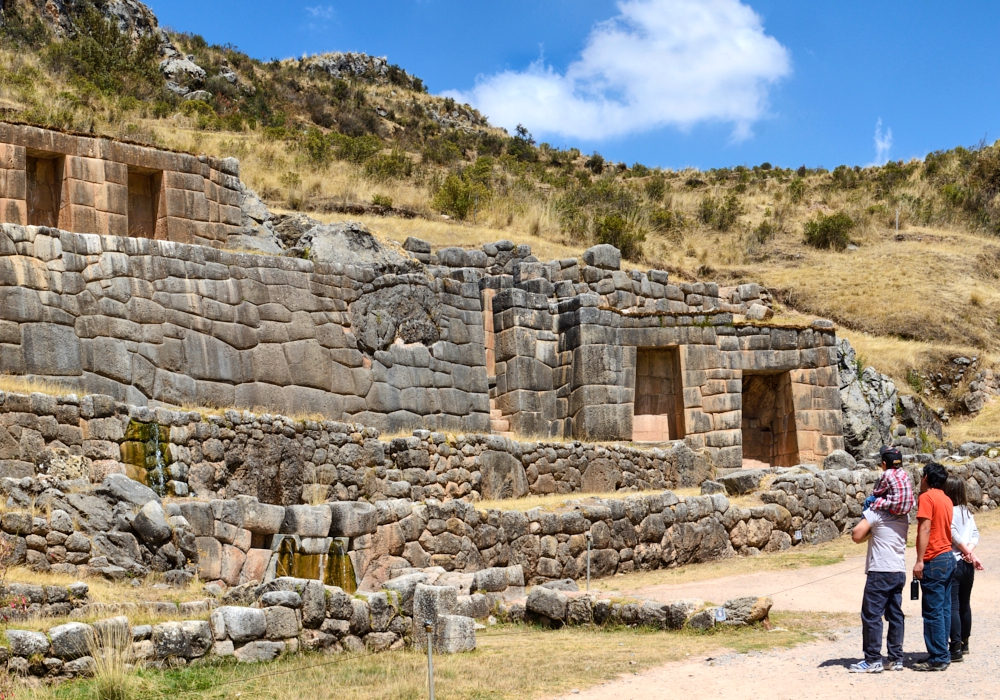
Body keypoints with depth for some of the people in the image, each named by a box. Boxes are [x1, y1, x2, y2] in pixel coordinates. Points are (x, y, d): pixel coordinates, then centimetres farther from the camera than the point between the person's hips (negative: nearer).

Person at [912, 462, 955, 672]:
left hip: (934, 560, -9)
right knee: (944, 609, 11)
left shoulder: (926, 497, -11)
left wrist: (920, 560, -20)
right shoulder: (946, 500, 13)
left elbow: (925, 529, -18)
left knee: (933, 611, -5)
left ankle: (938, 658, -4)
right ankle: (942, 654, 14)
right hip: (948, 557, 9)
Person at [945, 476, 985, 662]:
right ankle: (964, 643, 27)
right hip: (967, 564, 7)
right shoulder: (967, 512, 10)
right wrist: (970, 550, -9)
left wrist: (970, 554, -6)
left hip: (952, 563, -7)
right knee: (964, 604, 17)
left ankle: (956, 649, -9)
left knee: (952, 606, -6)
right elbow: (975, 533, 4)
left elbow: (954, 534, -16)